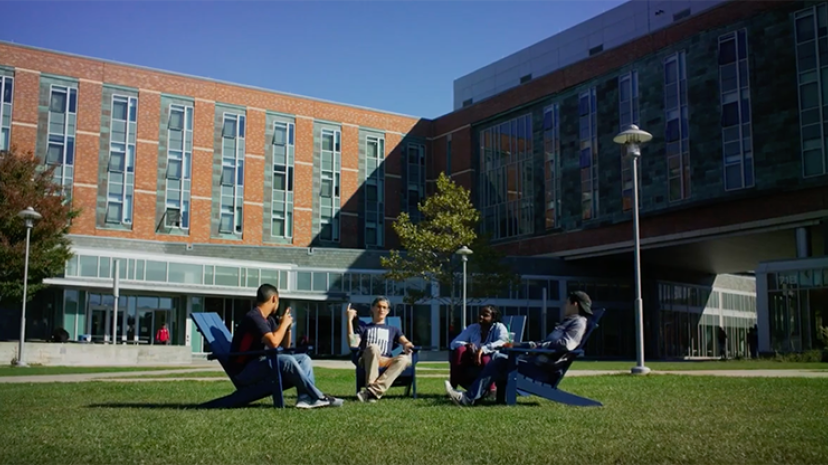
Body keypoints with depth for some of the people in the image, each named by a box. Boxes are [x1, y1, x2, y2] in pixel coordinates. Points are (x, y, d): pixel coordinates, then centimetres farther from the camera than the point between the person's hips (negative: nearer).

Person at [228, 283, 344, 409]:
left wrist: (288, 327, 2)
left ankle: (305, 398, -23)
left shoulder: (268, 320, 14)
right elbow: (273, 343, -30)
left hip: (260, 365, 10)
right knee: (287, 360, -30)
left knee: (304, 358, 2)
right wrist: (284, 323, -13)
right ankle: (319, 398, -21)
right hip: (244, 371, -10)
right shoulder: (253, 317, -16)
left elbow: (285, 346, 20)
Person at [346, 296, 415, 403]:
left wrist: (407, 346, -12)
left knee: (405, 359, -33)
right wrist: (349, 320, 1)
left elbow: (405, 342, 13)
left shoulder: (393, 329, 32)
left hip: (386, 364, 2)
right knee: (373, 347, -37)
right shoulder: (364, 328, 26)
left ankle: (371, 391, -45)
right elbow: (353, 344, 6)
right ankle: (371, 389, -41)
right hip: (367, 362, -2)